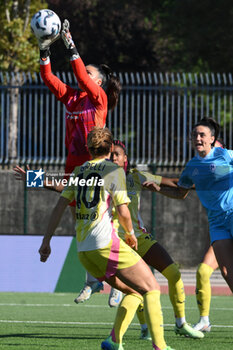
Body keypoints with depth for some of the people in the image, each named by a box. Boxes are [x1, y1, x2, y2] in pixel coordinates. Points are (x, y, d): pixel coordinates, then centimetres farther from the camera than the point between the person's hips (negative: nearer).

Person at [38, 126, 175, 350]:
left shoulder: (79, 171, 16)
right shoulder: (114, 170, -1)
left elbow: (60, 206, 12)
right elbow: (123, 211, -7)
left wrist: (46, 241, 14)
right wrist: (130, 233, 12)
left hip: (83, 250, 7)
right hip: (105, 243, -7)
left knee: (134, 292, 17)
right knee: (151, 288, -2)